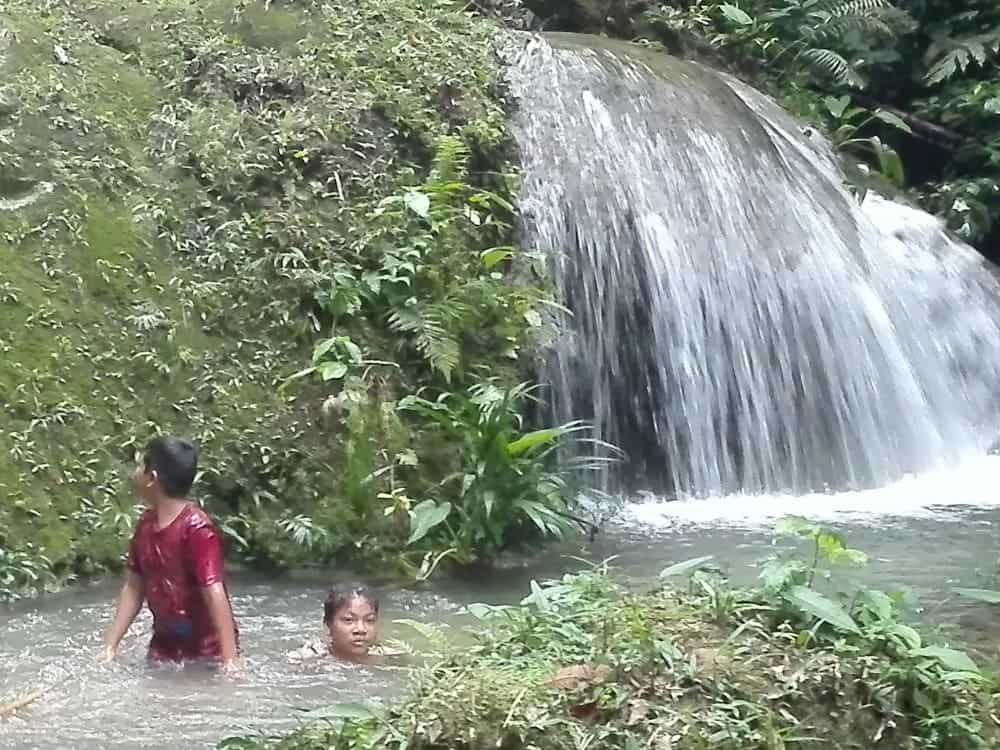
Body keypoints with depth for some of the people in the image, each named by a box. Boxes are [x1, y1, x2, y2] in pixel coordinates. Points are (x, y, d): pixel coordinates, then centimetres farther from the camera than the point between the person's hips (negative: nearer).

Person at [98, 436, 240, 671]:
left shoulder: (196, 528, -22)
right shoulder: (146, 524, 1)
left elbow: (215, 593, -27)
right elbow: (133, 588, 9)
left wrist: (230, 659, -31)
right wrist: (110, 646, 5)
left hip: (207, 647, -7)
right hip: (165, 642, 7)